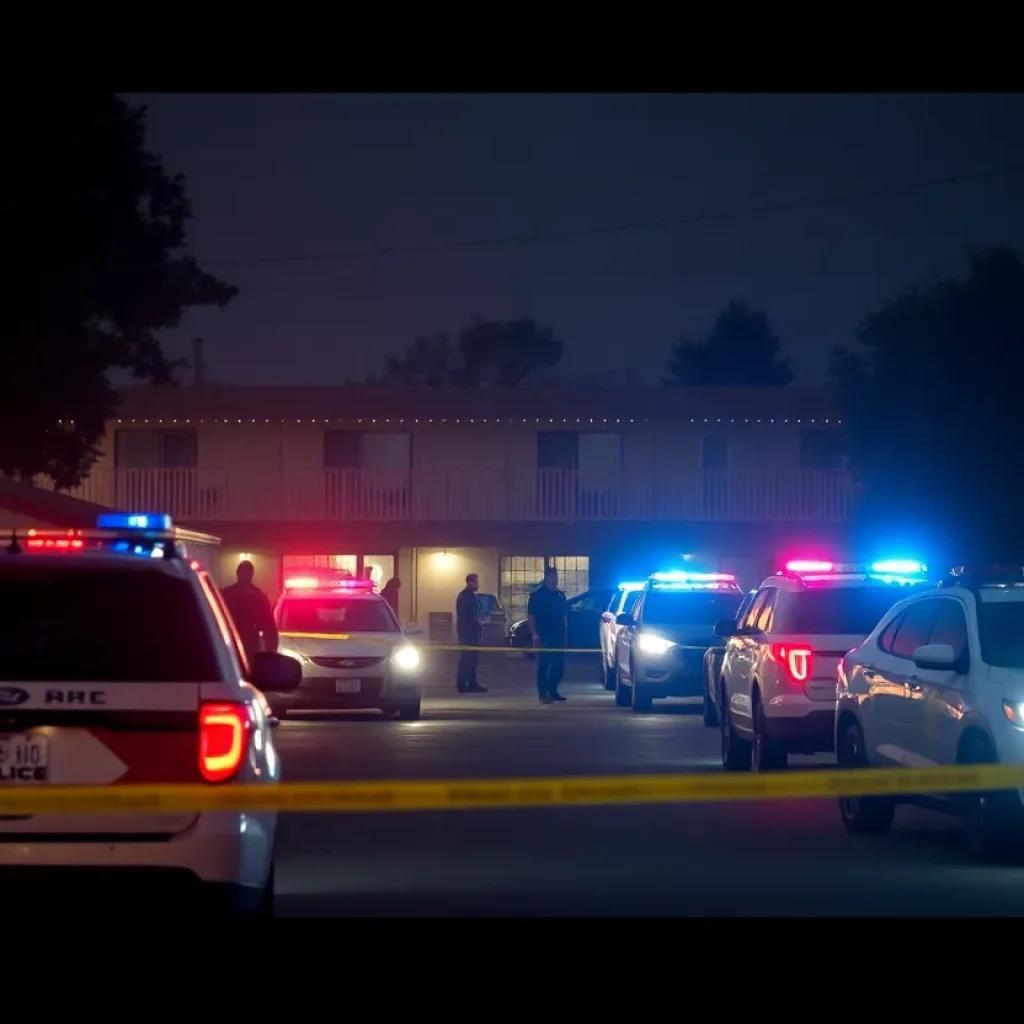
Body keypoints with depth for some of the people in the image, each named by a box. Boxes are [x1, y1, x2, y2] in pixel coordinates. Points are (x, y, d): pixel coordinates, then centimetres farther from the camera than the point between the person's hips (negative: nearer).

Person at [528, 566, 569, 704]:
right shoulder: (537, 595, -3)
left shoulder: (560, 595, 14)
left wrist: (566, 634, 14)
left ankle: (552, 691, 18)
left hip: (558, 636, 6)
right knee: (543, 665, -4)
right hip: (544, 637, -6)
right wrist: (534, 633, -15)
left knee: (559, 664, 6)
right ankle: (543, 694, -2)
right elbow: (531, 615, -6)